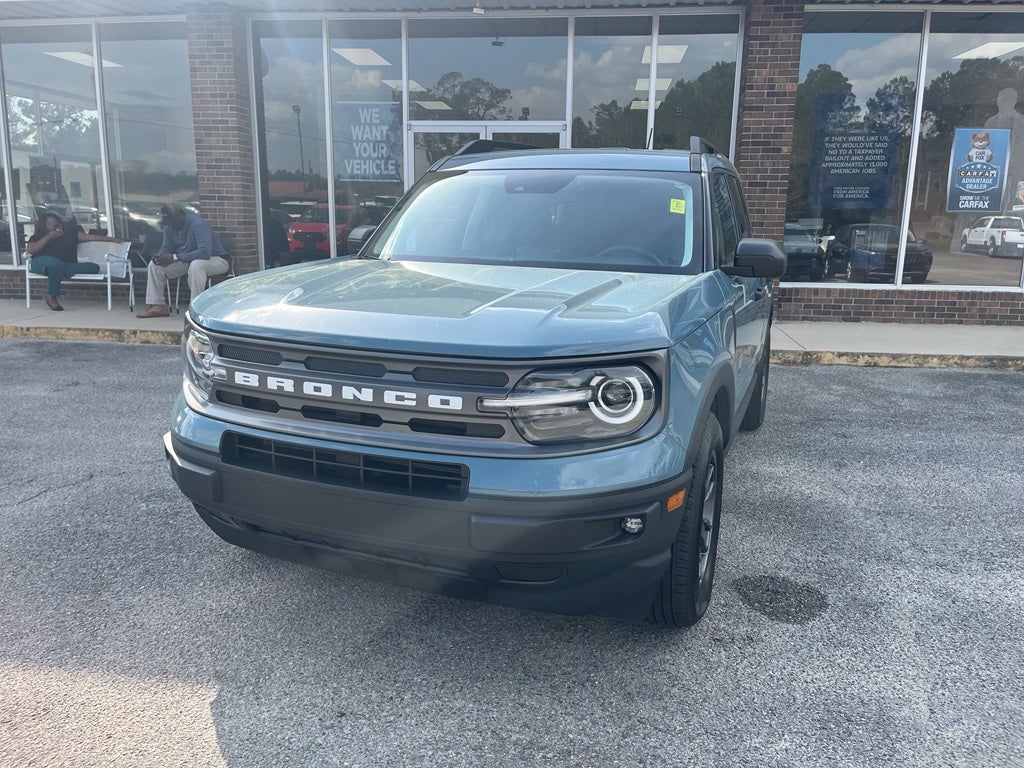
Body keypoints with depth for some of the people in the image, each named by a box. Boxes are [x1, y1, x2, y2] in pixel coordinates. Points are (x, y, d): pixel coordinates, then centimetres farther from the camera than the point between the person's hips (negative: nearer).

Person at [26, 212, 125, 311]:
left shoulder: (70, 233, 24)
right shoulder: (38, 237, 19)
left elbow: (91, 237, 16)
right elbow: (30, 249, 1)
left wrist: (113, 239, 8)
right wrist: (49, 237, 1)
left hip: (66, 266, 3)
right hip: (41, 263, -3)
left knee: (94, 267, -23)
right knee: (56, 263, -41)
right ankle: (51, 297, -30)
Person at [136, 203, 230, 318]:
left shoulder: (199, 224, -26)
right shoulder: (169, 226, -1)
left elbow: (204, 252, -36)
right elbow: (166, 248, 7)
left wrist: (175, 257, -33)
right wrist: (160, 257, -19)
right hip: (187, 260, 8)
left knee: (196, 265, -41)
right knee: (154, 265, -5)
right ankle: (157, 306, -4)